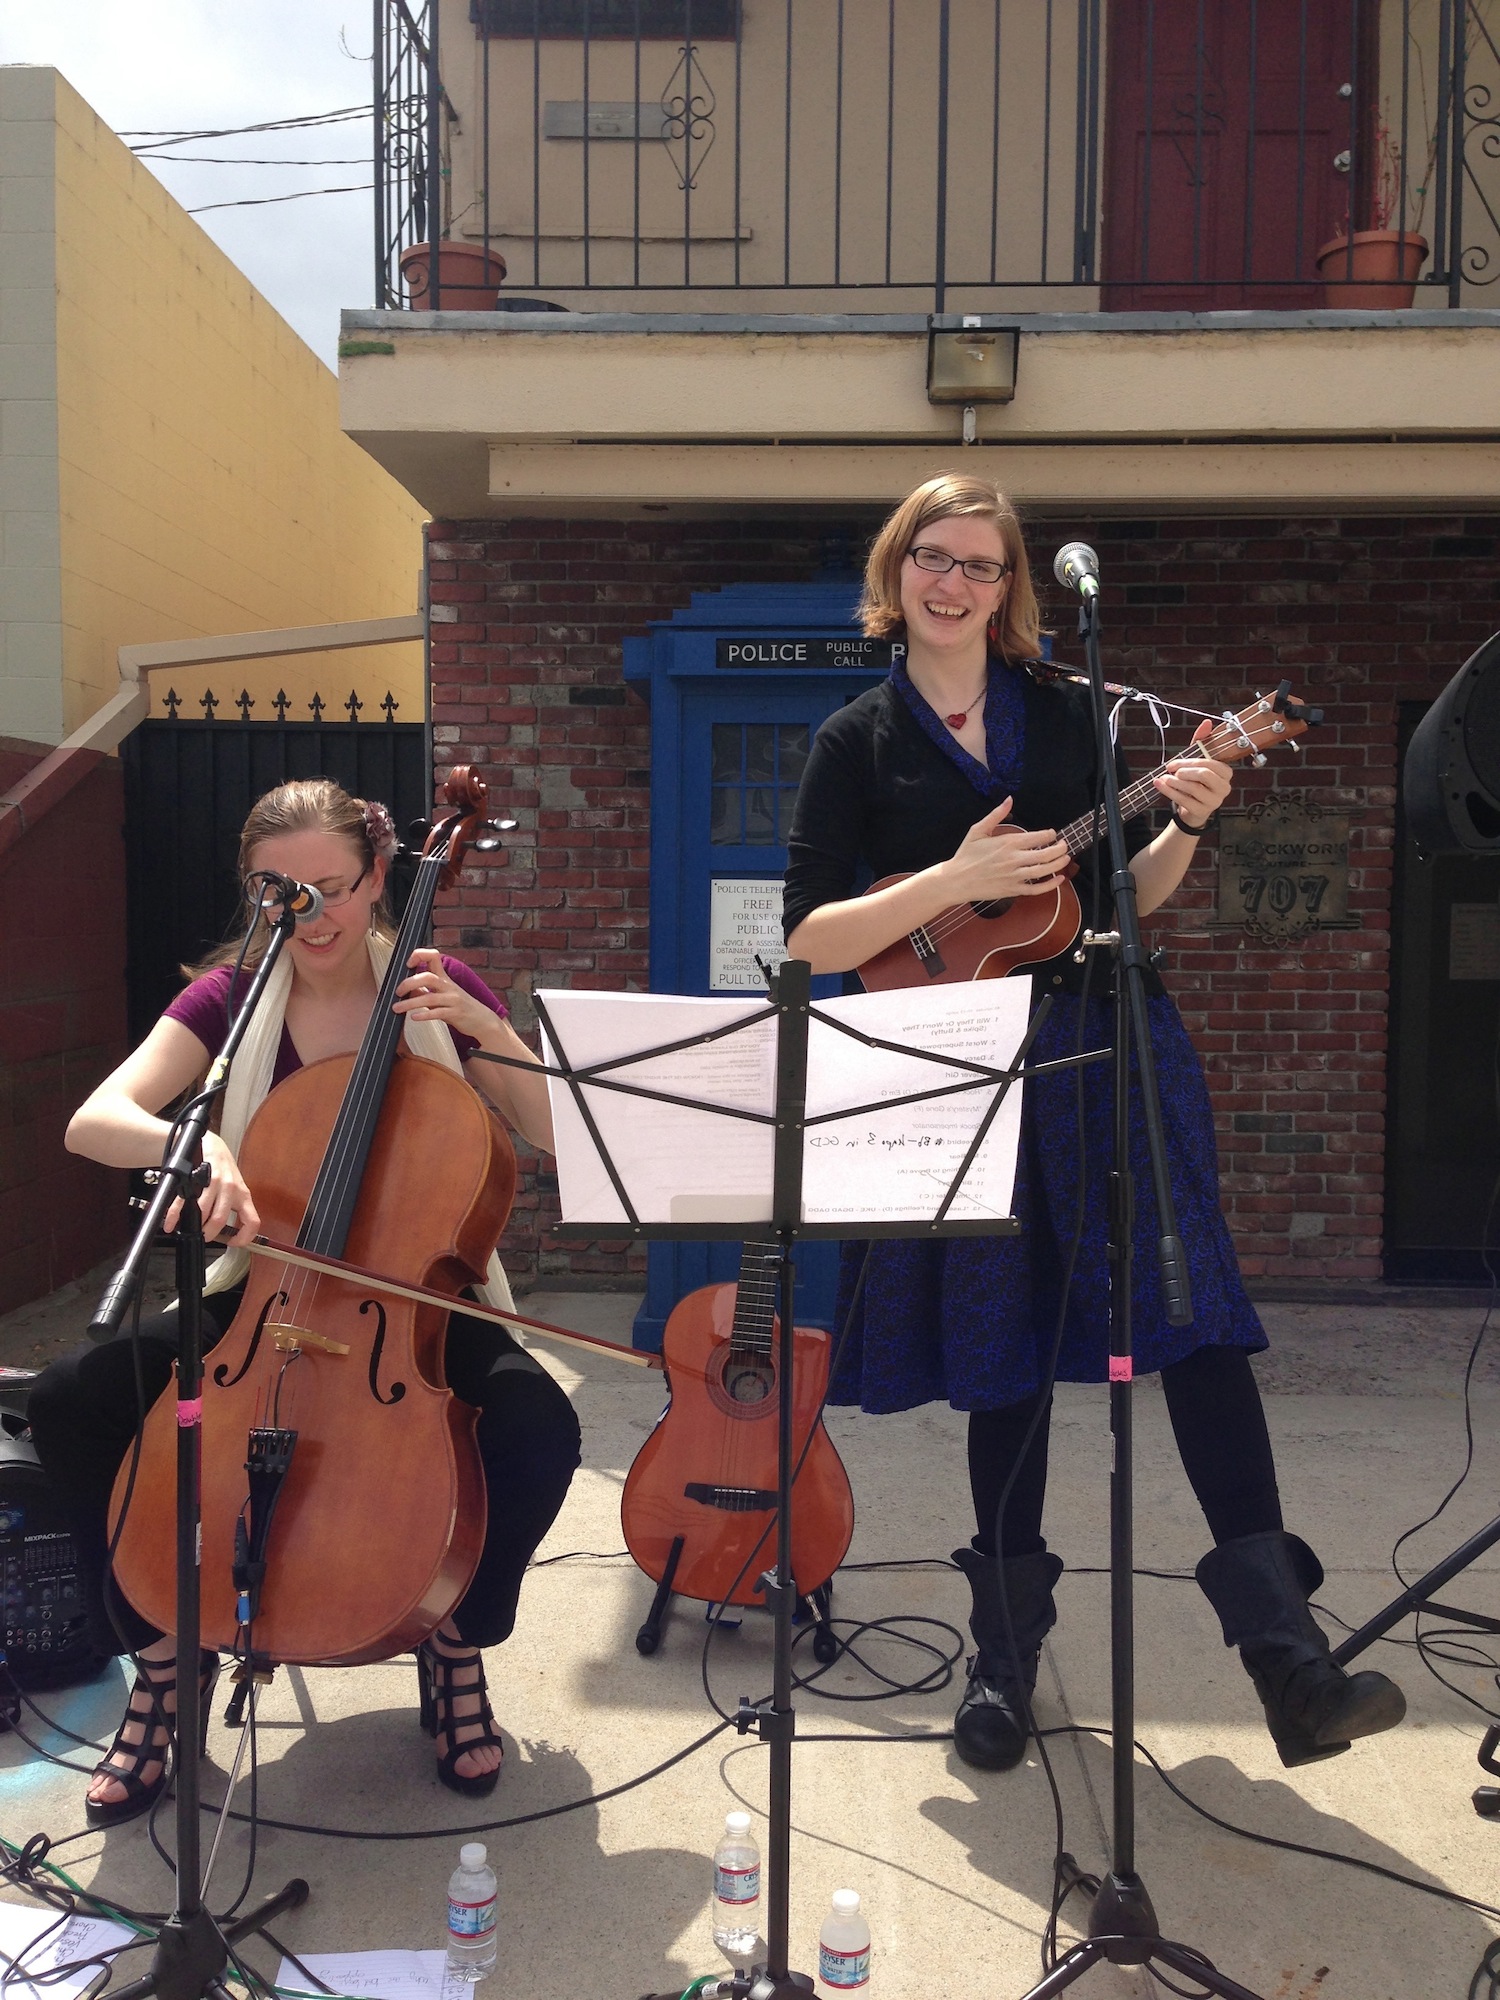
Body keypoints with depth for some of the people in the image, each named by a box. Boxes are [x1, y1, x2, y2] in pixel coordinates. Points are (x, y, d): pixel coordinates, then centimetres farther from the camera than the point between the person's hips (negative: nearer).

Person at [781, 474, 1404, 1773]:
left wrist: (1181, 828, -6)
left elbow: (1127, 896, 14)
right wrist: (955, 880, -16)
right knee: (1004, 1355, 6)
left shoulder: (1068, 714, 10)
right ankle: (1007, 1655, 23)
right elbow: (810, 941, -5)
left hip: (1107, 1045, 2)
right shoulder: (859, 741, 4)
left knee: (1198, 1318, -9)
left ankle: (1287, 1656, -4)